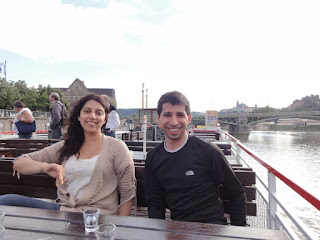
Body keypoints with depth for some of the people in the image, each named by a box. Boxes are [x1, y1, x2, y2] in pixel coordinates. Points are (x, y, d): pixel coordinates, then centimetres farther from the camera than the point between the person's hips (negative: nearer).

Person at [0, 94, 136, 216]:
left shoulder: (116, 147, -1)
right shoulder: (66, 146, 12)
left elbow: (128, 194, 0)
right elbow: (19, 164, 5)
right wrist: (45, 166, -16)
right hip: (61, 209, 5)